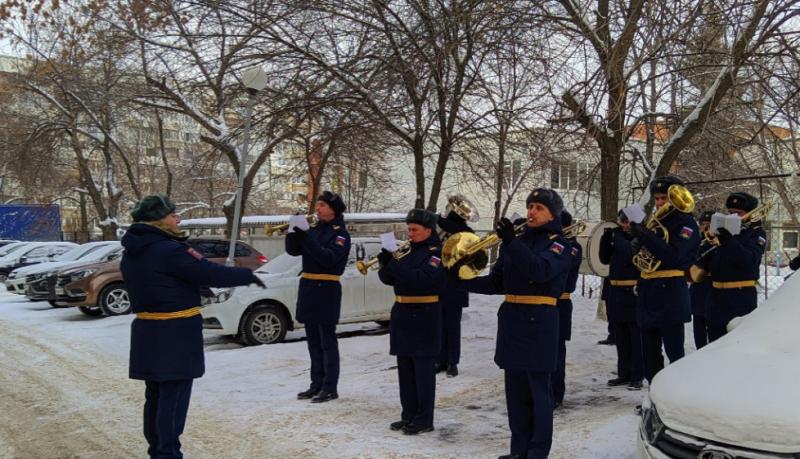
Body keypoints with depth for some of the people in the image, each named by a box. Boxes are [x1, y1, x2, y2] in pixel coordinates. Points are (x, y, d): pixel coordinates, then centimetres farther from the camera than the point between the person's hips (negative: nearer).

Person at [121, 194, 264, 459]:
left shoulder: (131, 254, 9)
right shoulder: (168, 250, -20)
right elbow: (210, 274, -19)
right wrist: (248, 276, -8)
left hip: (147, 331, 9)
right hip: (176, 334, -9)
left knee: (155, 396, 17)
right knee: (173, 397, -2)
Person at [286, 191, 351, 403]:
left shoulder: (340, 233, -6)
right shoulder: (314, 229, 13)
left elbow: (329, 258, -20)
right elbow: (293, 250, 8)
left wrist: (306, 238, -25)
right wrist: (293, 231, -10)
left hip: (327, 290, -7)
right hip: (307, 287, 7)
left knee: (327, 340, -3)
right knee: (313, 341, 11)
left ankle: (330, 388, 3)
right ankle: (316, 384, 20)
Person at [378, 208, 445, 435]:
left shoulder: (436, 253, -8)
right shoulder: (409, 251, 15)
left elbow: (421, 279, -24)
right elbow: (389, 278, 12)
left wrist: (393, 263, -24)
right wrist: (385, 263, -9)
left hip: (423, 319, -8)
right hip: (402, 315, 8)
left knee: (423, 370, -2)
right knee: (405, 370, 12)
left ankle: (424, 420, 5)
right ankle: (409, 415, 21)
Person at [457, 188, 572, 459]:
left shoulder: (559, 244, -3)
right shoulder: (517, 242, 14)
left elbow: (540, 270, -25)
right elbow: (496, 283, 12)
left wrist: (511, 242, -33)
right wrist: (464, 281, -3)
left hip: (539, 322, -6)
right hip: (511, 320, 6)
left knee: (538, 388, -1)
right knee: (515, 388, 10)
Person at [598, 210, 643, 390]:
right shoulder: (619, 238, 14)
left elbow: (627, 255, -23)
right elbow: (605, 259, 12)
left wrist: (618, 234, -14)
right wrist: (607, 236, 2)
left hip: (633, 292, -7)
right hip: (616, 292, 7)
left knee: (635, 336, -1)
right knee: (621, 336, 12)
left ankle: (637, 376, 6)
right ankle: (624, 373, 21)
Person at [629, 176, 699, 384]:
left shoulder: (686, 224, -4)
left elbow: (673, 256, -20)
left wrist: (644, 235, -23)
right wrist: (637, 243, 2)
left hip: (670, 293, -7)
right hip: (648, 293, 7)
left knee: (674, 351, -4)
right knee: (650, 351, 12)